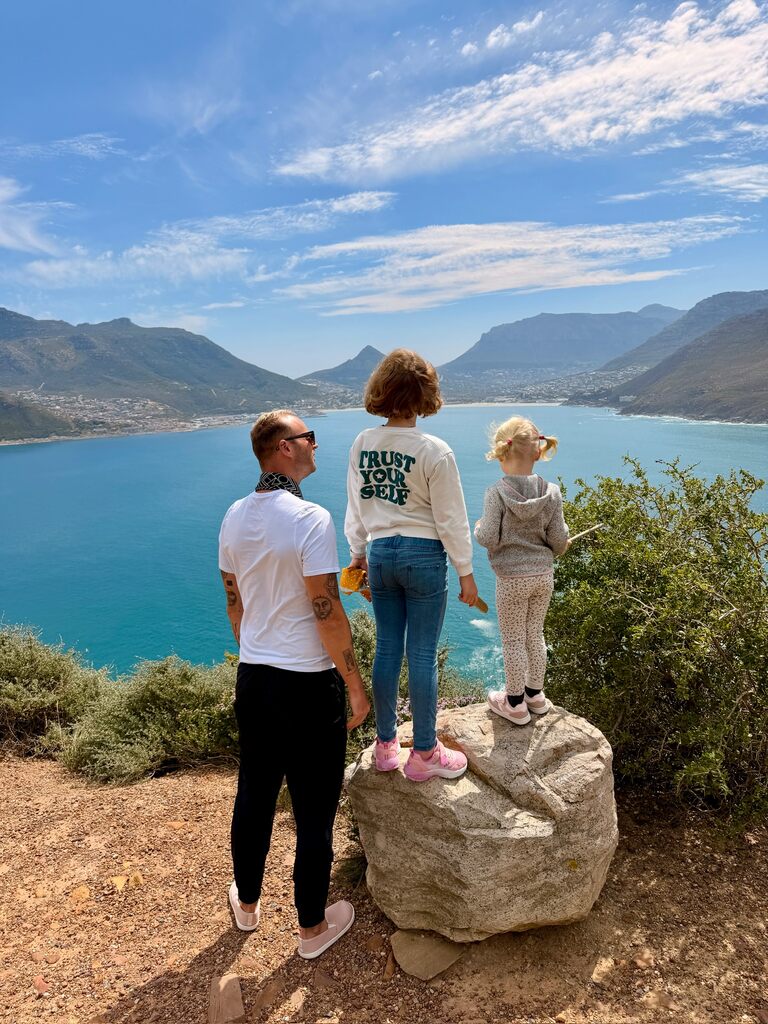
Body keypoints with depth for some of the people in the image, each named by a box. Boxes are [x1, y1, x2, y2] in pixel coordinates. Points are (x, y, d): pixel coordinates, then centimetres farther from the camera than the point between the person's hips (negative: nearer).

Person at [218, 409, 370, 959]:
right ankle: (313, 928, 30)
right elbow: (328, 613, -20)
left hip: (253, 677, 7)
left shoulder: (236, 517, 3)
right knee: (314, 810, 11)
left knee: (254, 795, 23)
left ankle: (247, 903, 43)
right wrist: (355, 685, -9)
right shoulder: (311, 519, -20)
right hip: (308, 685, -7)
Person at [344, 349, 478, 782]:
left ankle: (386, 745, 28)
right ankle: (424, 754, 19)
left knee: (387, 649, 15)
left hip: (380, 554, 5)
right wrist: (466, 572, -1)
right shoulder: (435, 451, -14)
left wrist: (358, 555, 21)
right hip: (423, 555, -5)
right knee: (422, 655, 5)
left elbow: (355, 508, 9)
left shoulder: (362, 444, 0)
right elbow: (451, 519, -10)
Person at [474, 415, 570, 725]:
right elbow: (559, 541, -3)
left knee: (513, 640, 10)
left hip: (512, 578, -4)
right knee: (535, 635, 20)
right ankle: (535, 694, 35)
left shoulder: (497, 492, -17)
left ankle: (515, 703, 23)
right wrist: (563, 544, 21)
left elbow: (489, 539, -18)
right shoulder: (551, 492, -5)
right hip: (544, 575, 5)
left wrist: (478, 527, 4)